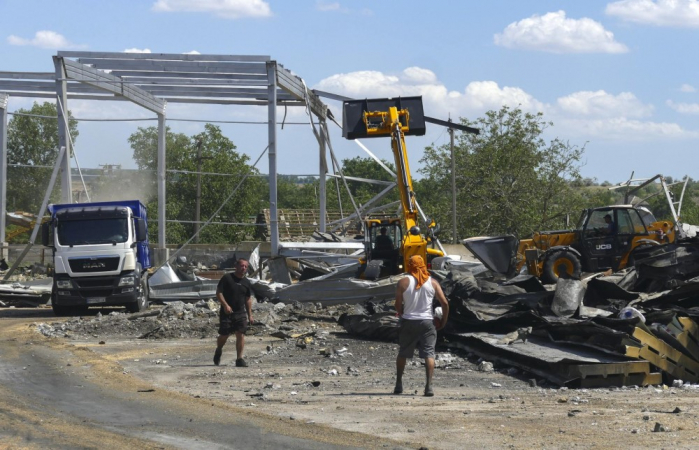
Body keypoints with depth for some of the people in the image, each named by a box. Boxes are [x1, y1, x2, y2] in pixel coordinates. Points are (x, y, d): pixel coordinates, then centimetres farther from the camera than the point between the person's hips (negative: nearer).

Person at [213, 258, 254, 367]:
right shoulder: (227, 278, -5)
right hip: (226, 312, -3)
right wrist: (225, 305, -19)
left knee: (241, 335, -7)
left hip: (241, 313, 4)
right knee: (224, 335, 1)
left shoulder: (246, 282, 10)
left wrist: (250, 314, 13)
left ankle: (240, 359, -4)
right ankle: (218, 351, 32)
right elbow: (218, 293, -7)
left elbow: (248, 299, 17)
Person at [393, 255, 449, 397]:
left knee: (403, 353, 15)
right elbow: (445, 303, -1)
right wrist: (443, 322, 9)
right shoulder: (432, 283, 2)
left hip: (408, 322, 0)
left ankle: (398, 384, 22)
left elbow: (398, 305, -2)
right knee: (429, 354, -2)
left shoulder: (403, 282, -3)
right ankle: (429, 386, -14)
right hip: (427, 322, 0)